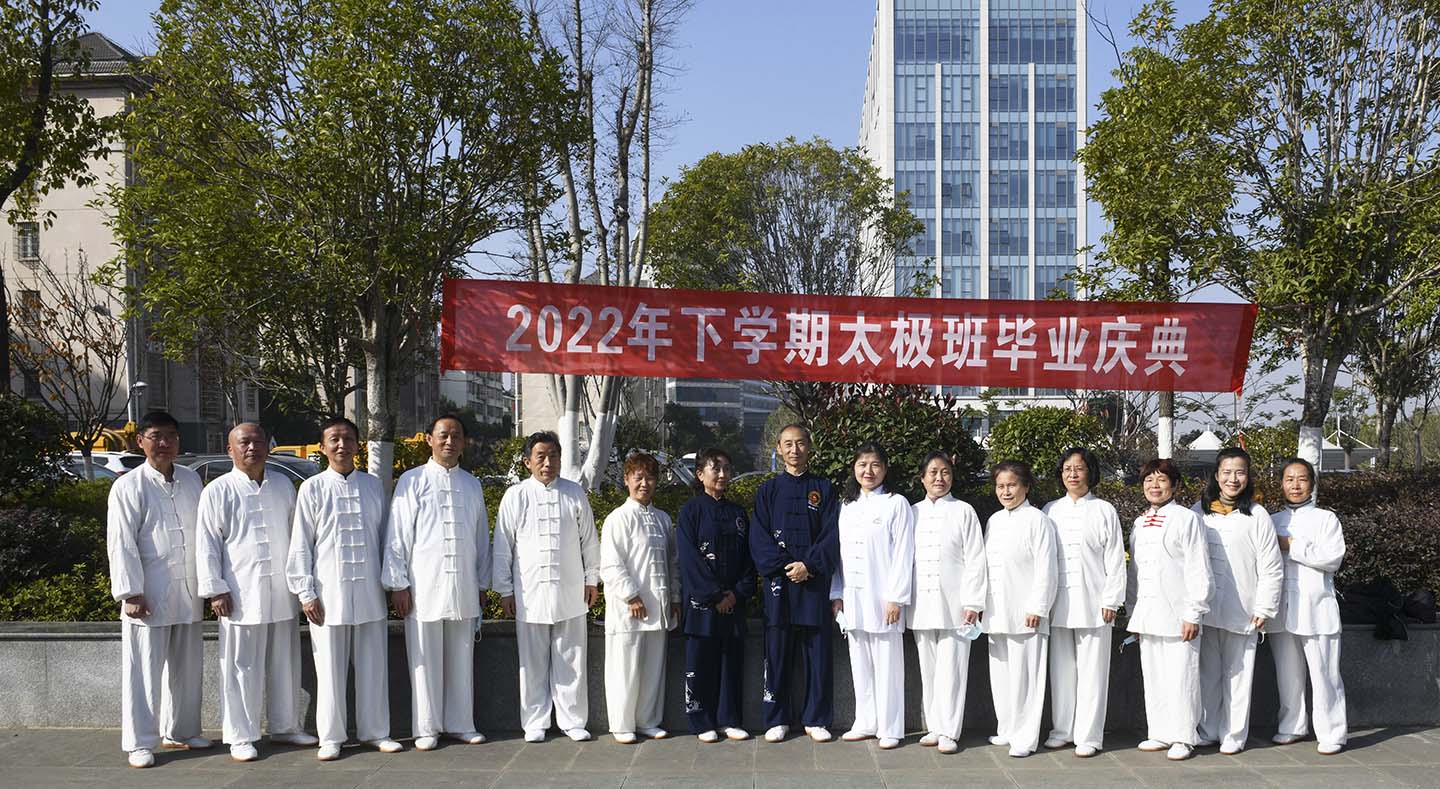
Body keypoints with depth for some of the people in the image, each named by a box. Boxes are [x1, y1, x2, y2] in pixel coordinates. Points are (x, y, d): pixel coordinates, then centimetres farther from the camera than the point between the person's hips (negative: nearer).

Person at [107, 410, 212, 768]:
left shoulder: (192, 481, 10)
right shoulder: (128, 487, -5)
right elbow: (121, 545, -9)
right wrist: (130, 593, -15)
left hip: (187, 593, 5)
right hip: (149, 595, -5)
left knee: (187, 667, 14)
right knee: (144, 671, 0)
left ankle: (181, 731, 27)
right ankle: (140, 743, 10)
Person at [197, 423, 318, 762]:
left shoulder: (284, 486, 11)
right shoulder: (217, 491, -1)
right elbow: (207, 545, -2)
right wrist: (215, 589, -8)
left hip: (282, 594, 4)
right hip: (241, 596, -4)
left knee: (285, 664, 12)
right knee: (242, 668, 2)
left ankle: (285, 726, 25)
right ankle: (241, 737, 13)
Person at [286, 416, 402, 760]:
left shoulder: (373, 486, 8)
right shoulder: (312, 488, 0)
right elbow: (301, 545, 0)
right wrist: (306, 593, -4)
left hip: (369, 591, 3)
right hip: (328, 593, -2)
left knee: (373, 665, 8)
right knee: (330, 668, 4)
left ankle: (375, 732, 20)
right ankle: (330, 738, 16)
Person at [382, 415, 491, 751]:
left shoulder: (472, 485, 12)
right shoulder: (412, 481, 1)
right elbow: (398, 536, -1)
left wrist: (482, 582, 14)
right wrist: (398, 584, -5)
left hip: (464, 586, 4)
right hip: (423, 585, -3)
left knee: (462, 657, 9)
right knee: (425, 659, 2)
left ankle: (460, 724, 19)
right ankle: (426, 728, 13)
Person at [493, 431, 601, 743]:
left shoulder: (575, 494, 5)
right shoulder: (515, 496, 1)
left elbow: (589, 541, 12)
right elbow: (502, 547, 4)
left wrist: (592, 579, 11)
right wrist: (505, 590, 2)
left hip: (570, 593, 1)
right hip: (529, 593, -1)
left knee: (571, 661, 6)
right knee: (533, 662, 6)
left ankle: (572, 720, 17)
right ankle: (535, 723, 18)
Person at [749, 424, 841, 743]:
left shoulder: (824, 489, 9)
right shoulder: (768, 490, 9)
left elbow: (832, 536, 0)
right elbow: (759, 538, 1)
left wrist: (809, 565, -13)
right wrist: (783, 566, -12)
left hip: (815, 582, 0)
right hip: (778, 584, 0)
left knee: (817, 653, 2)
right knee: (777, 653, 3)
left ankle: (816, 719, 12)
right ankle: (777, 720, 13)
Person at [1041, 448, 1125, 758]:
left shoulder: (1104, 511, 3)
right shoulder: (1050, 510, 10)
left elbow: (1115, 560, 1)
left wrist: (1111, 601, -5)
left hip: (1093, 604, -2)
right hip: (1059, 604, 3)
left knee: (1091, 670, 0)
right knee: (1061, 669, 8)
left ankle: (1088, 736, 7)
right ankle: (1062, 729, 19)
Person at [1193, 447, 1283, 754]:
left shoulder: (1257, 516, -3)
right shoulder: (1199, 511, 6)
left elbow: (1271, 567, -3)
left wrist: (1264, 609, -7)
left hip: (1241, 611, -3)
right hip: (1204, 608, 3)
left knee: (1237, 674, 5)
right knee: (1206, 672, 9)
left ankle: (1234, 734, 15)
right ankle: (1207, 731, 20)